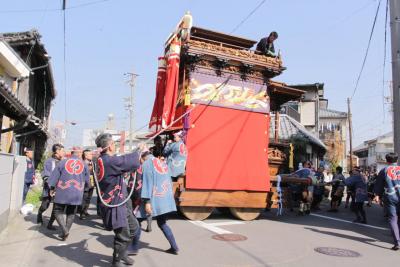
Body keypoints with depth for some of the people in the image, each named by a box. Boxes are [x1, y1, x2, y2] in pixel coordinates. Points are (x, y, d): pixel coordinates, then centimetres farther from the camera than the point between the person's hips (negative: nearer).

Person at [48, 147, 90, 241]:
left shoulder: (63, 162, 1)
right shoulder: (84, 164, 5)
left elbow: (54, 175, 2)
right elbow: (87, 181, 11)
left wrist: (52, 188, 11)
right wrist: (83, 187, 31)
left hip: (63, 192, -2)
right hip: (76, 194, 2)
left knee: (58, 211, 8)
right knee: (71, 213, 16)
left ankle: (64, 230, -8)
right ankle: (65, 232, 16)